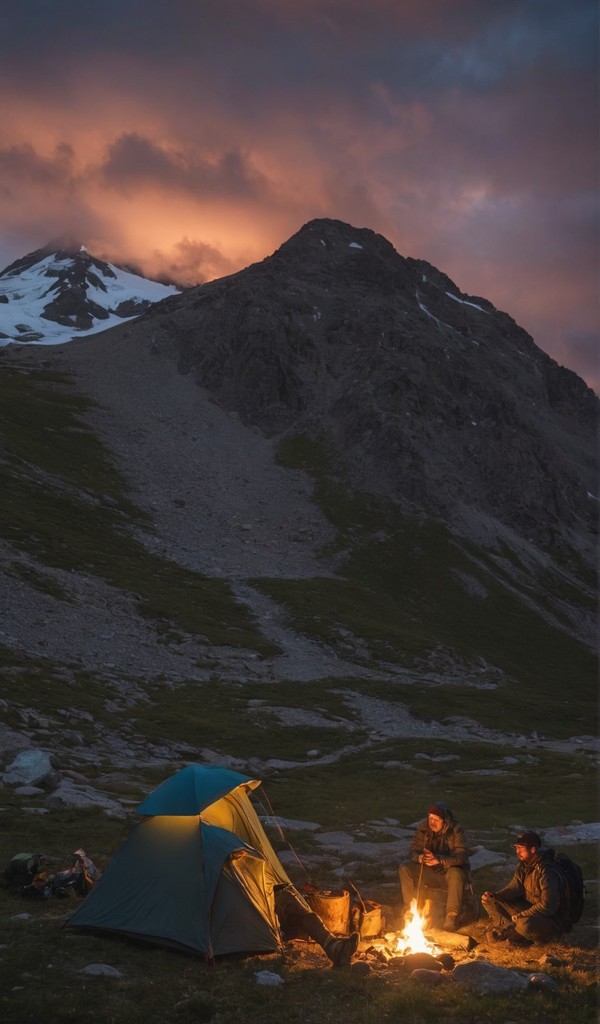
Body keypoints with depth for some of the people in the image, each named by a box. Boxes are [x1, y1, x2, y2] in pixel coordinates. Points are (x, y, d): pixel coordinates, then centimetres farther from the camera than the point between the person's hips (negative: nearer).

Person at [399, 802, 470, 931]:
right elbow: (412, 852, -7)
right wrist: (420, 857, -33)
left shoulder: (456, 830, -18)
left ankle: (452, 916, -26)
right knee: (405, 870, -19)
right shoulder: (423, 828, -7)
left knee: (455, 874, -38)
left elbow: (461, 857, -26)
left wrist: (439, 860, -42)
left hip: (450, 872, -4)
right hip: (430, 872, 4)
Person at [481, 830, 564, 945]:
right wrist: (494, 896, -17)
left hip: (548, 917, -8)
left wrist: (520, 916, -26)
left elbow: (547, 906, -29)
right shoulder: (523, 865, 2)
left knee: (524, 924, -41)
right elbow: (515, 887, 1)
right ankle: (511, 930, -11)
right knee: (488, 901, -2)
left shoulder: (546, 872, -26)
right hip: (527, 907, 8)